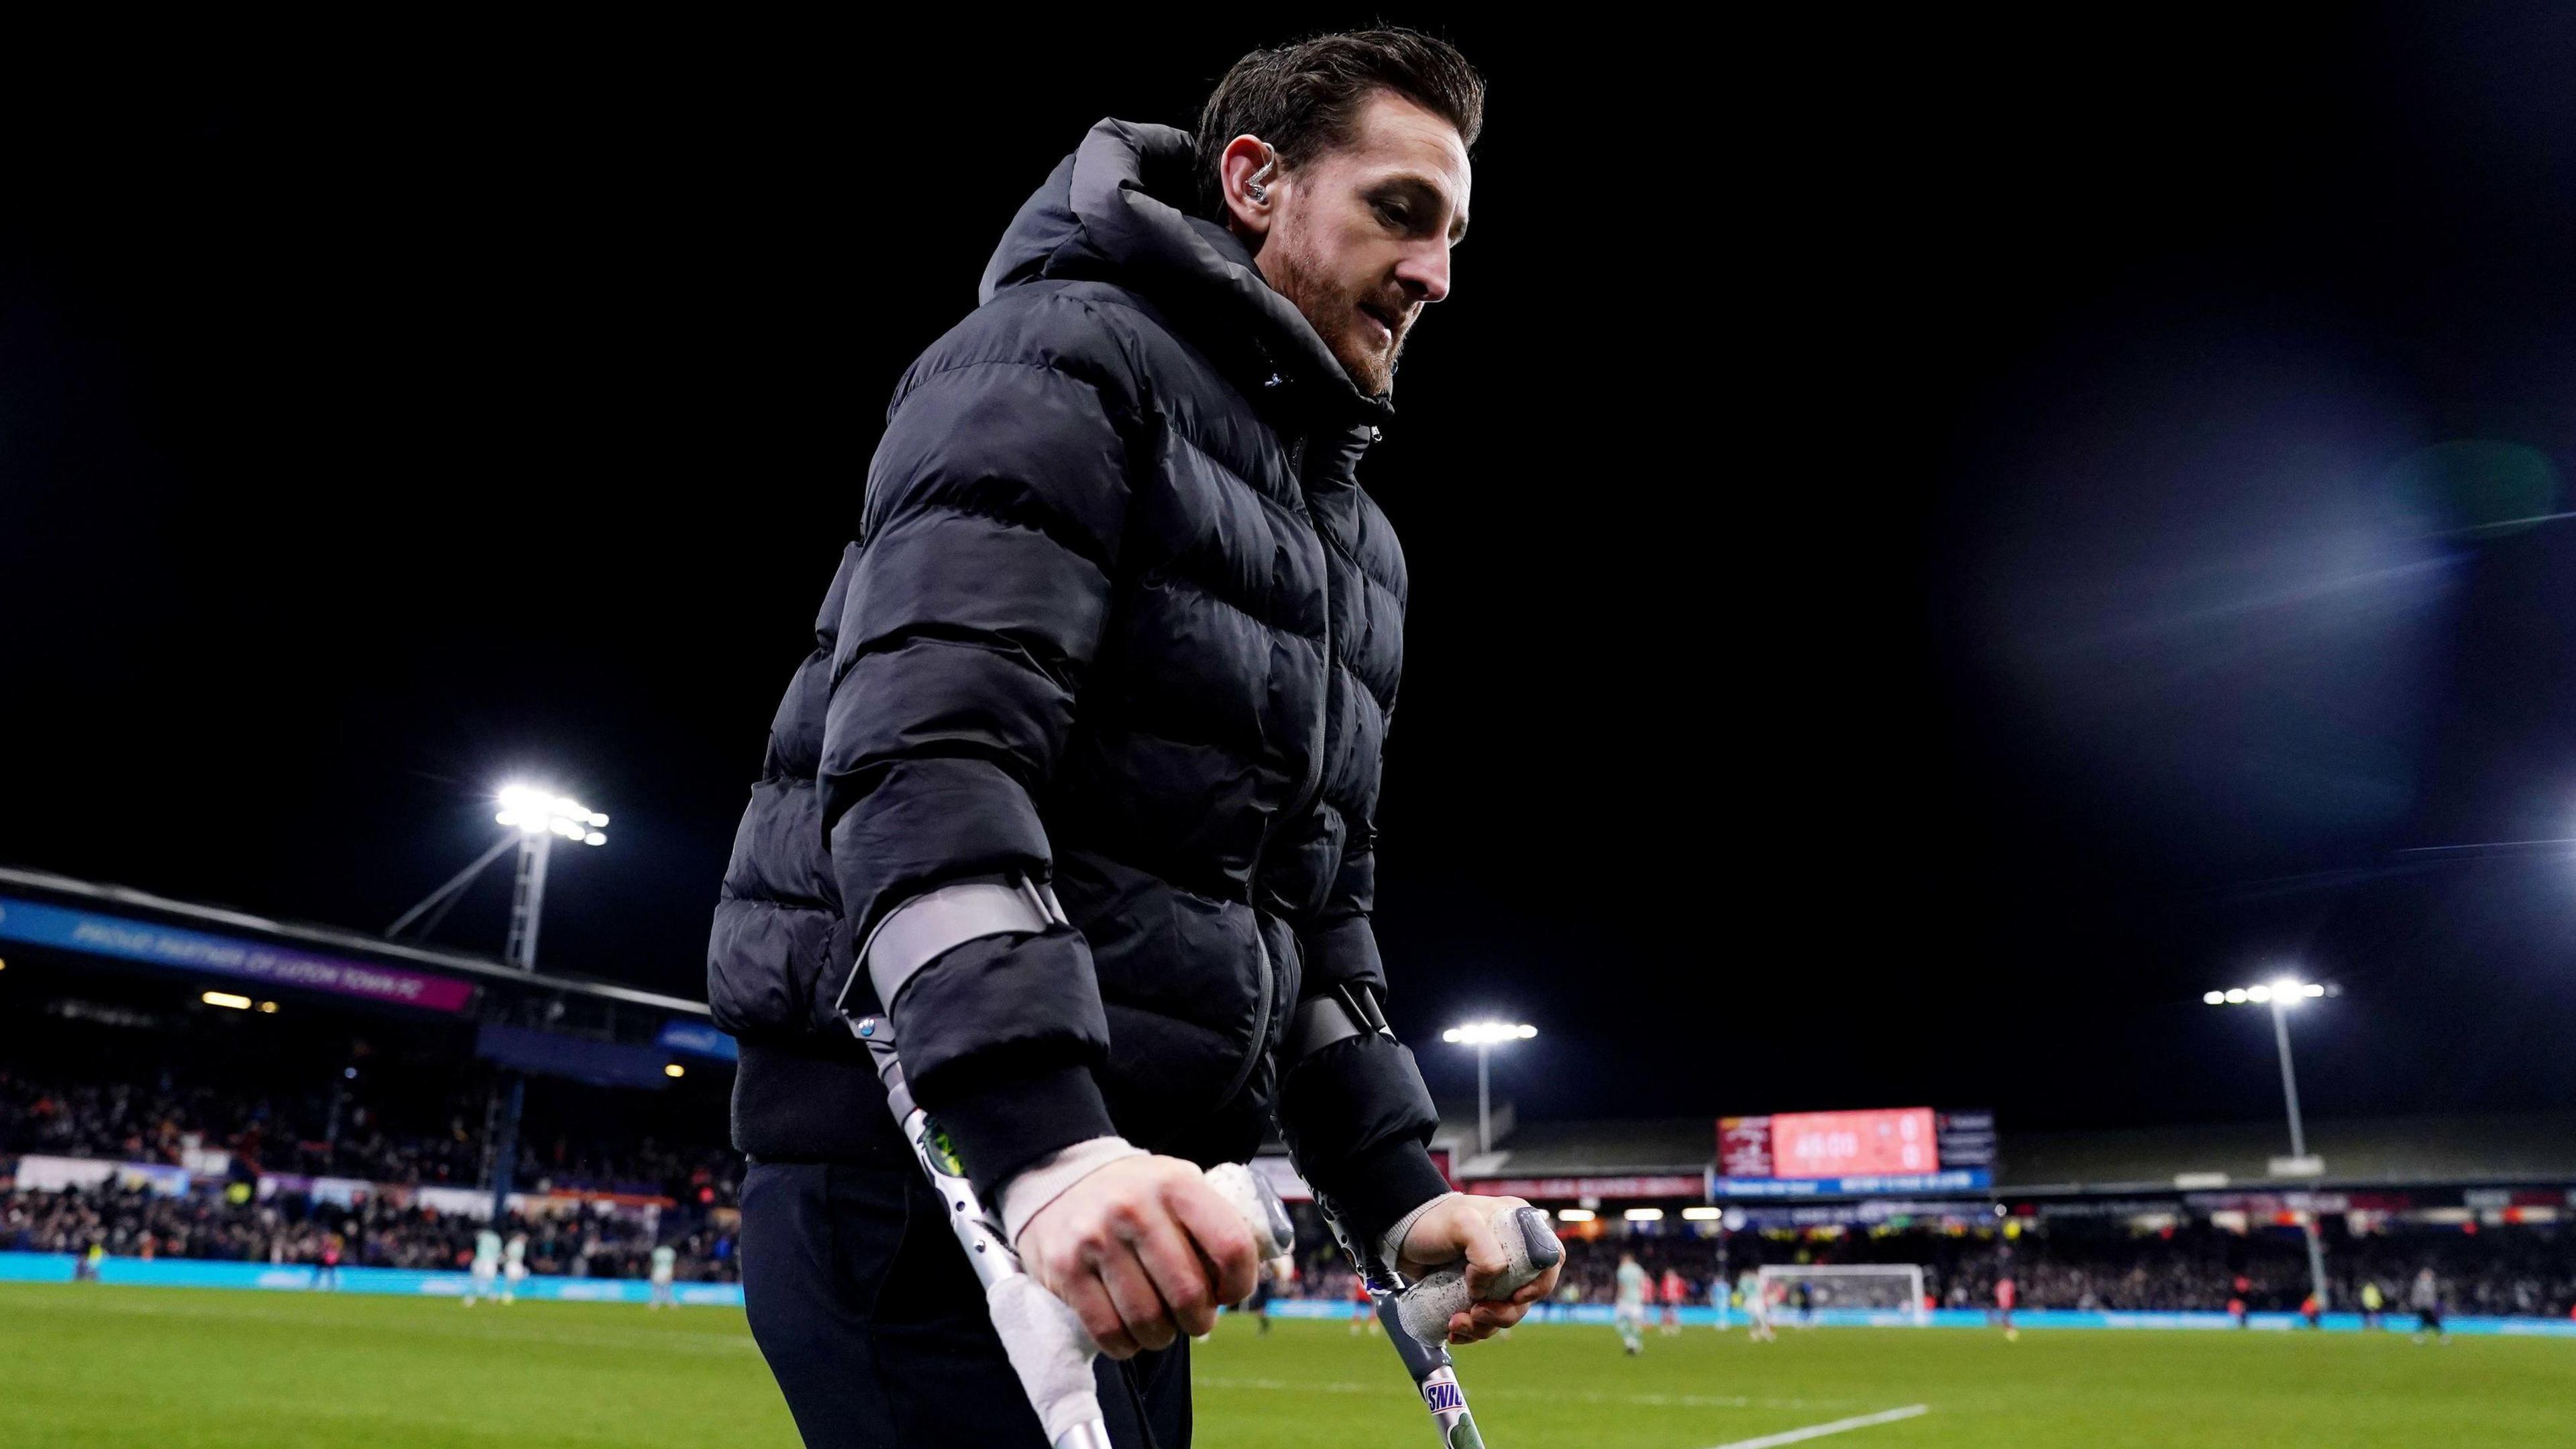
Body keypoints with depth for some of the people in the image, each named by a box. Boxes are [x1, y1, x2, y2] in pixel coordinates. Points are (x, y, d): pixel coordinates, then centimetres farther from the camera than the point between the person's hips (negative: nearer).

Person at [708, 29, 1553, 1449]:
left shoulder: (1353, 543, 21)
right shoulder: (1063, 354, -6)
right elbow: (923, 753, -21)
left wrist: (1397, 1190, 12)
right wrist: (1042, 1139, -31)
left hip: (1116, 1202, 9)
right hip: (925, 1153, -9)